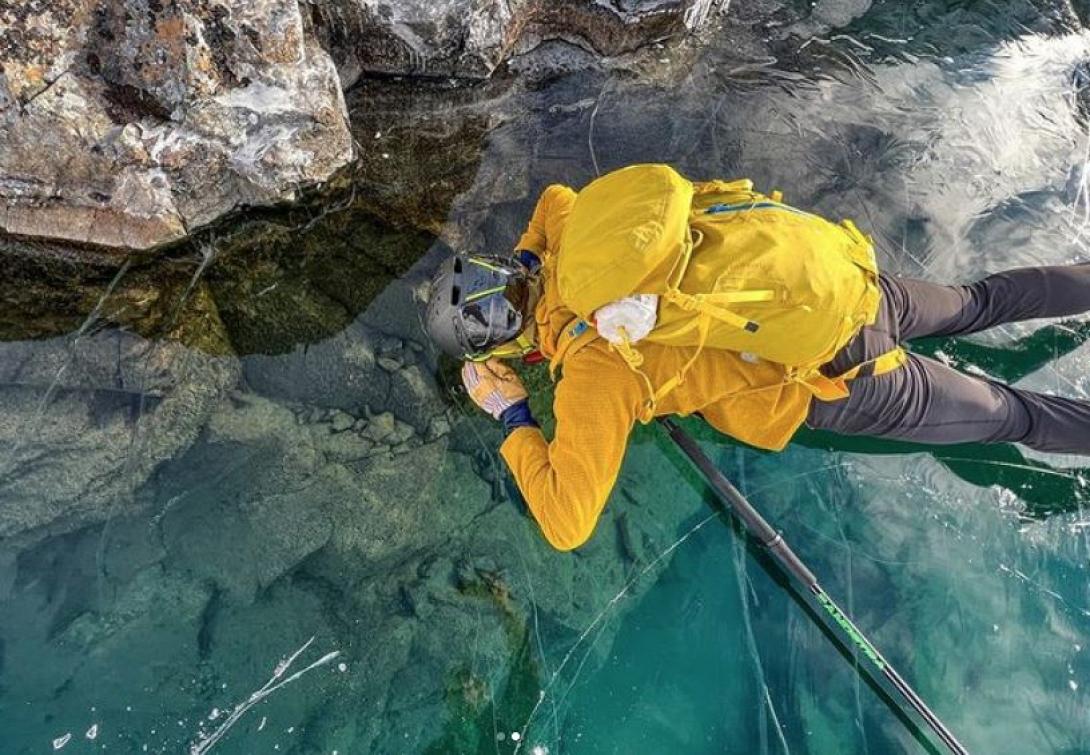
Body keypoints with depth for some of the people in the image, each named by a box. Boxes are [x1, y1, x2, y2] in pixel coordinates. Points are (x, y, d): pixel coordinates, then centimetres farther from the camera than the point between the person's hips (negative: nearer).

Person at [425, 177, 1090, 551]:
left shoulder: (592, 373, -22)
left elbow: (567, 522, -19)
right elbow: (557, 197, 22)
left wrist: (511, 416, -12)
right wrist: (524, 262, 15)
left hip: (846, 377, -6)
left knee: (1015, 417, 16)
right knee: (977, 302, 30)